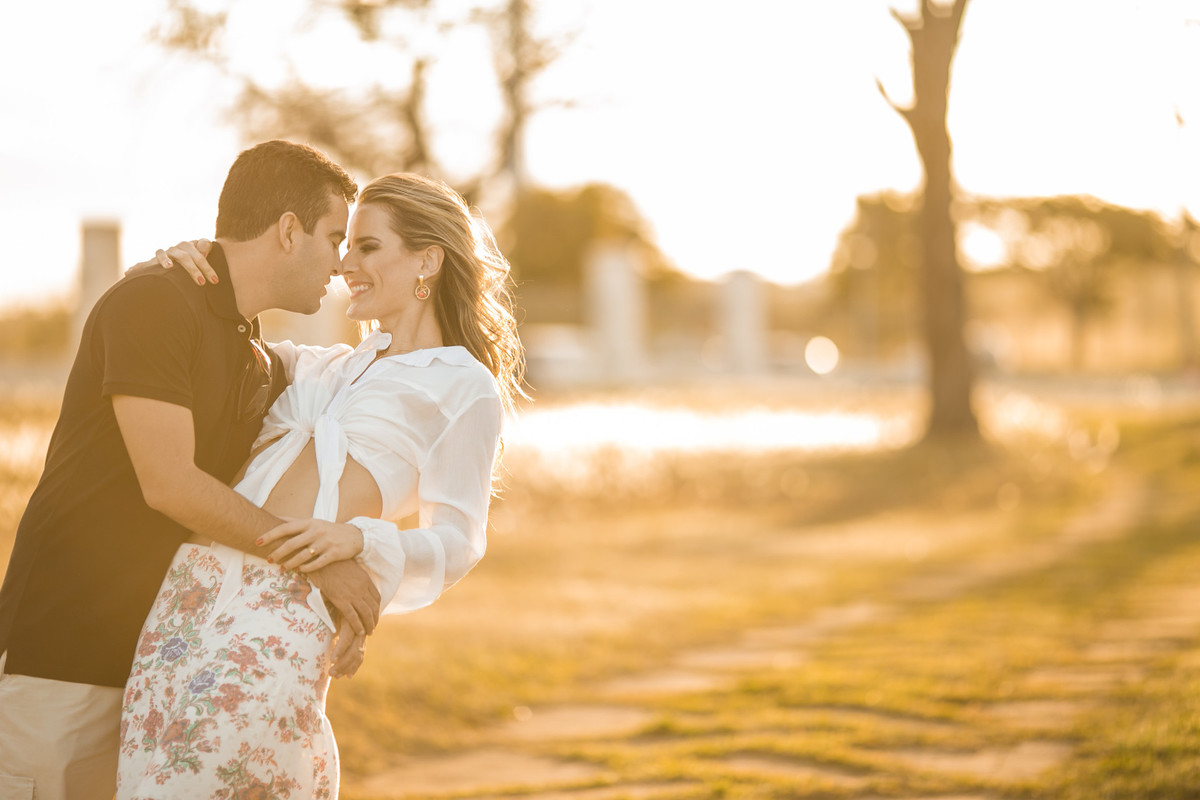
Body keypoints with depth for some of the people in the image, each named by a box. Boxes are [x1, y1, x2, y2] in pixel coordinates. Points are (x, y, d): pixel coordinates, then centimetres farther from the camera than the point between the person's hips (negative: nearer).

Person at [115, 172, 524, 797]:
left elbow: (456, 542, 1)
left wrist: (358, 539, -17)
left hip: (289, 600, -6)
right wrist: (186, 267, 16)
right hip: (194, 581, 7)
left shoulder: (465, 388, 7)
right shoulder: (335, 366, 26)